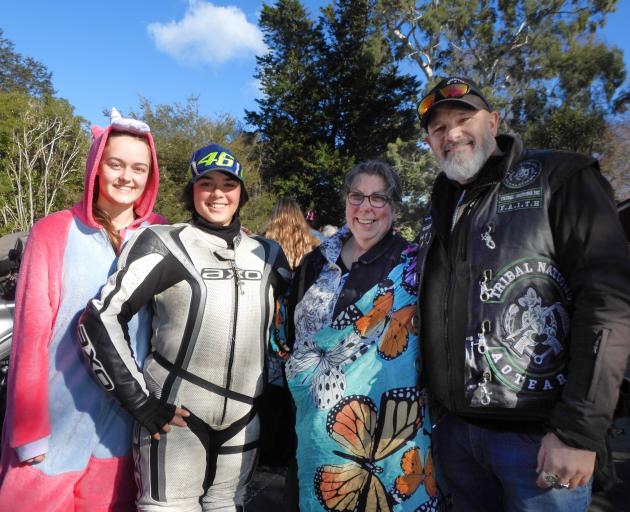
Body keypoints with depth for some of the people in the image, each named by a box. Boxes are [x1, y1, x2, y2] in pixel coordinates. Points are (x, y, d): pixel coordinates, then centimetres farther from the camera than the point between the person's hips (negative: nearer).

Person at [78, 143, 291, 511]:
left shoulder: (268, 254, 6)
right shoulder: (163, 244, -7)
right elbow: (100, 318, -11)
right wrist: (138, 400, -14)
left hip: (244, 420, 4)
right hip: (173, 416, -4)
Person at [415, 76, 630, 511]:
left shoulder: (558, 178, -6)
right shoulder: (439, 209, 12)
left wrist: (579, 430, -19)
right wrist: (429, 405, 12)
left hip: (537, 437, -5)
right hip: (453, 429, 6)